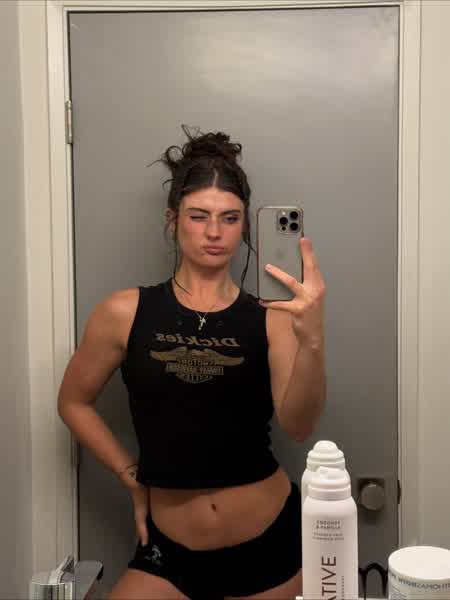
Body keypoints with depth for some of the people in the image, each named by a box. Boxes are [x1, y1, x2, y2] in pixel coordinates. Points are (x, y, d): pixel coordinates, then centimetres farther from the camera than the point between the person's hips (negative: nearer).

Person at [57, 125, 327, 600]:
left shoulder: (271, 319, -7)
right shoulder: (124, 314, -6)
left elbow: (298, 426, -18)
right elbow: (74, 402, 7)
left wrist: (311, 340, -35)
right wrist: (133, 478, 2)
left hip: (270, 542, 0)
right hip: (170, 547, 0)